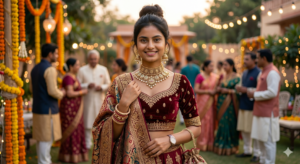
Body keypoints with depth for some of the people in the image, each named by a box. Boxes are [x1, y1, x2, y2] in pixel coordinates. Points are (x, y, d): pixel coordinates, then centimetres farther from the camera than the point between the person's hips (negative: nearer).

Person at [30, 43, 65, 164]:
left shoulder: (35, 68, 12)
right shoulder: (50, 69, -16)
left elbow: (32, 89, 19)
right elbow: (53, 91, -21)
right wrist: (61, 94, -3)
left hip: (37, 108, 9)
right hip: (48, 109, -9)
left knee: (40, 138, 16)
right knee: (47, 138, -1)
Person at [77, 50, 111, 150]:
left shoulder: (103, 69, 8)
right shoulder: (82, 70, 3)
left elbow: (109, 84, 10)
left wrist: (102, 87, -10)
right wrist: (87, 86, -15)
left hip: (100, 100, 1)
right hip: (87, 100, -1)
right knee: (88, 123, -1)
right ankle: (88, 144, 10)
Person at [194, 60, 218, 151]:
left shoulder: (215, 77, 9)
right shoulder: (200, 77, -8)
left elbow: (216, 89, 13)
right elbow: (196, 90, -12)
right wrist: (207, 91, -17)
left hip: (210, 102, 5)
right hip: (202, 101, -5)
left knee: (211, 121, 5)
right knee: (202, 121, -2)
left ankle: (210, 144, 12)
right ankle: (202, 144, 6)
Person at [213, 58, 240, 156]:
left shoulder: (236, 77, -5)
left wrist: (228, 91, -14)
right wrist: (219, 89, -4)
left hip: (230, 103, -5)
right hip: (221, 103, 5)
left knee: (229, 124, -2)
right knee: (221, 124, 6)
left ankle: (229, 147, 7)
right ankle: (221, 146, 13)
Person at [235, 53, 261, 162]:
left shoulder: (258, 73, -11)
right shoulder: (244, 73, 15)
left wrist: (246, 90, -18)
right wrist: (239, 88, 0)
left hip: (253, 106, -8)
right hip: (243, 105, 8)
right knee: (244, 130, 12)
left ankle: (257, 153, 9)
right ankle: (247, 151, 25)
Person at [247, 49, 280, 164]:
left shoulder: (272, 73, -16)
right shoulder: (264, 72, 15)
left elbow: (272, 92, -23)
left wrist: (254, 95, -15)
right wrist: (251, 92, 6)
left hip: (268, 113, -10)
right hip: (261, 111, 10)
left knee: (268, 140, -3)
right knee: (261, 139, 16)